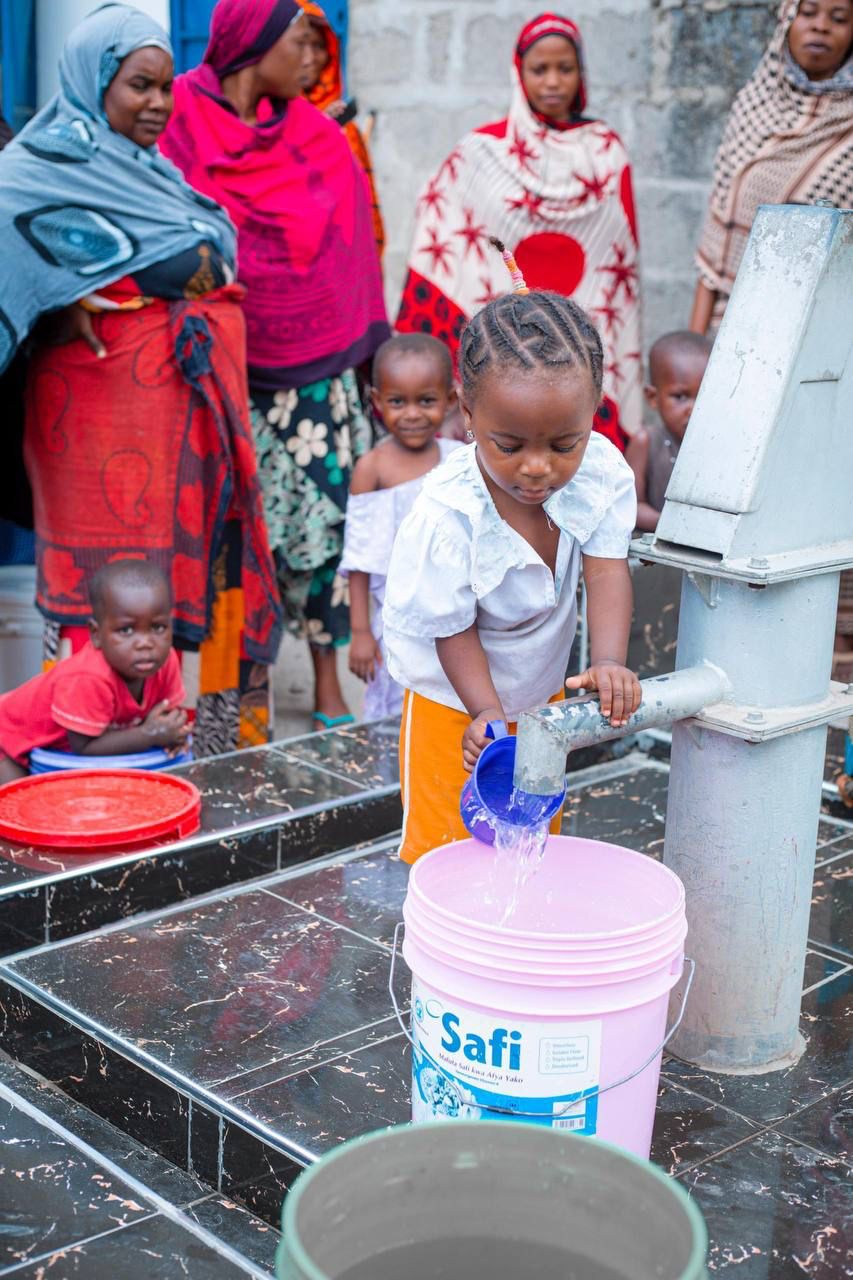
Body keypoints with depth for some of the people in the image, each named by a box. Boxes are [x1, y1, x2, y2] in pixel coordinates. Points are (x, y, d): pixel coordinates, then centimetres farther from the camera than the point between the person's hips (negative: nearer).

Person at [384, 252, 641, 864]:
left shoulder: (601, 471, -21)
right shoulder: (446, 516, -32)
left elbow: (607, 567, -23)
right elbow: (453, 628, -22)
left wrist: (609, 661, -39)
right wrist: (487, 711, -33)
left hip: (544, 688, 5)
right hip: (456, 701, -4)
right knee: (446, 846, 6)